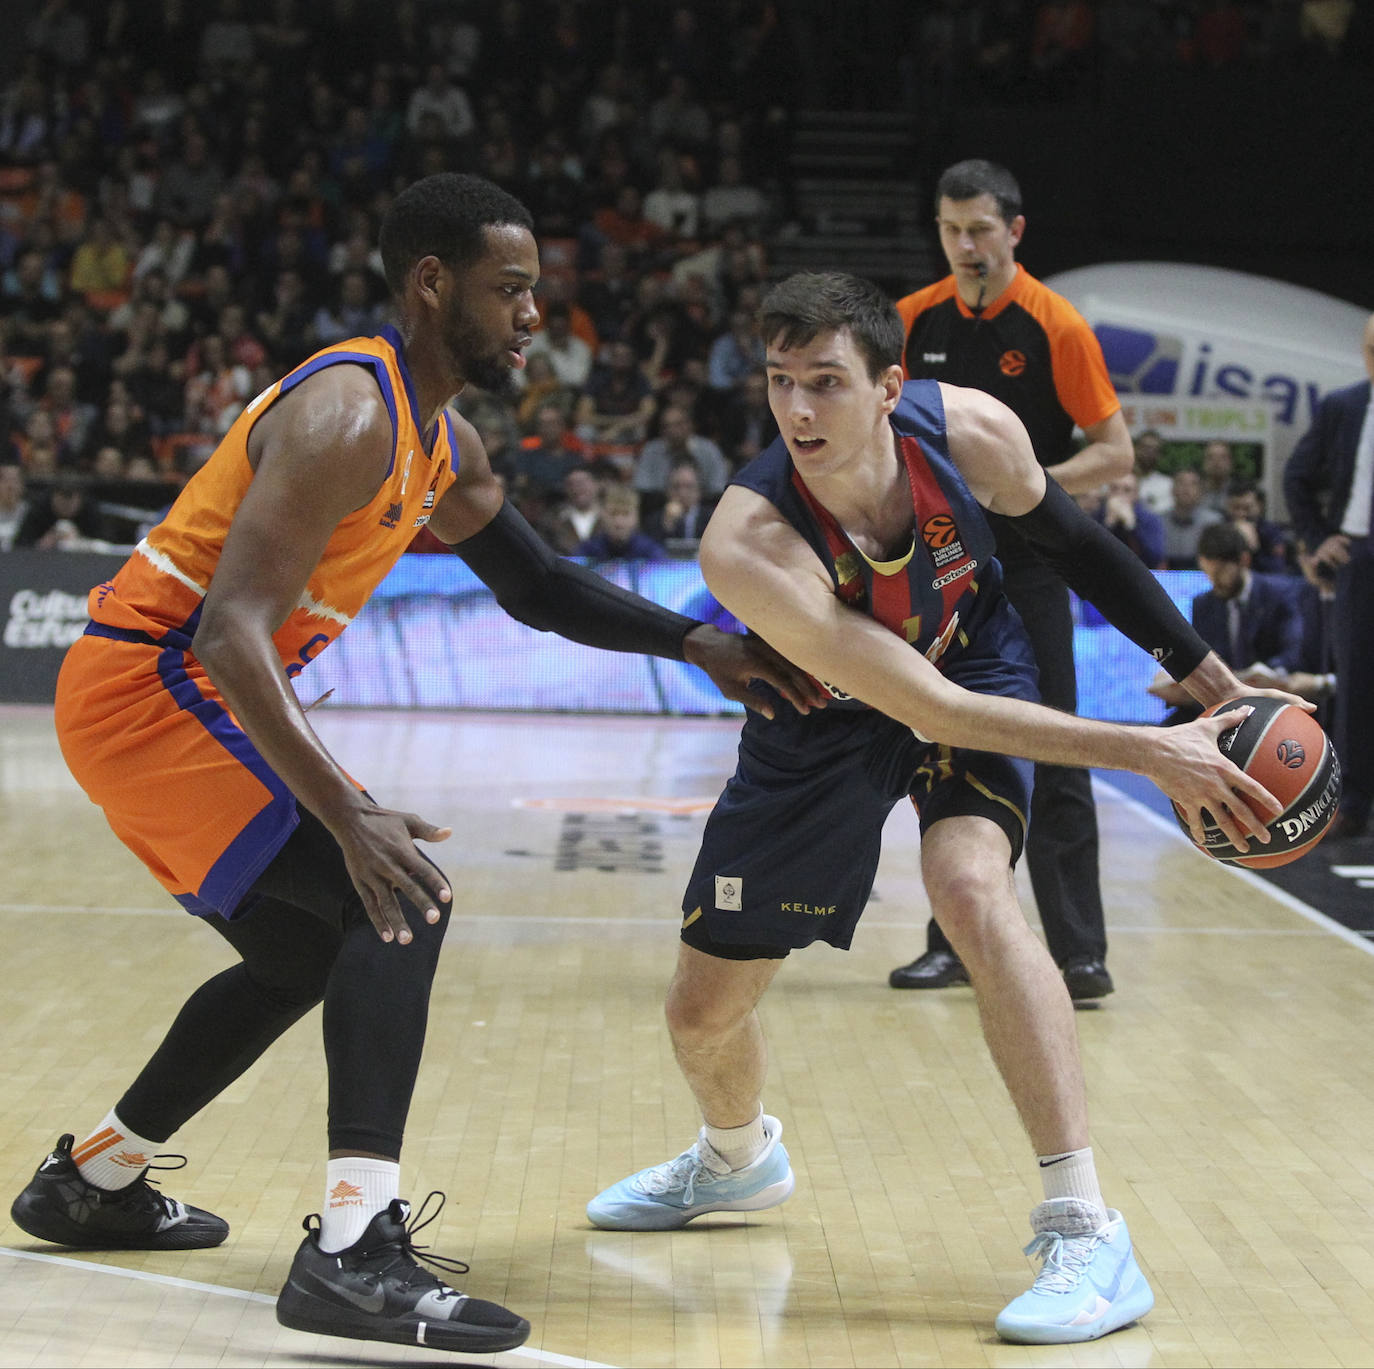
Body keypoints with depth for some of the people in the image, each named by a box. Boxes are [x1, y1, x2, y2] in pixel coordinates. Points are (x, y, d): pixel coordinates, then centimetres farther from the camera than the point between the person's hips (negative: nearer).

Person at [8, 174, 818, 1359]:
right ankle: (353, 1253, -28)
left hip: (156, 696, 10)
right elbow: (231, 630, -30)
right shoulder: (348, 416, -21)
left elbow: (537, 586, 23)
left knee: (306, 953, 23)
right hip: (150, 687, -10)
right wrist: (349, 814, -37)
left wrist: (696, 644, 11)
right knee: (400, 900, -20)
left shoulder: (443, 446, 11)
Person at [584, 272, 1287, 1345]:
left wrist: (1212, 679, -2)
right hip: (827, 721, 0)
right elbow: (928, 710, -38)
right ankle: (739, 1159, 45)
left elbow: (1078, 546, -5)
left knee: (969, 885, -31)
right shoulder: (749, 547, -38)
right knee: (702, 1012, 6)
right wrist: (1144, 752, -39)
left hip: (975, 664, 0)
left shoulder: (970, 431, -28)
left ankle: (1088, 1235, -28)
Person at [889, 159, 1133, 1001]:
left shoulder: (1056, 327, -9)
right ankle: (957, 942, 17)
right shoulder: (915, 321, 3)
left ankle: (1081, 951, -3)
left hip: (1028, 568, -4)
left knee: (1053, 761, -6)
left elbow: (1117, 454, -10)